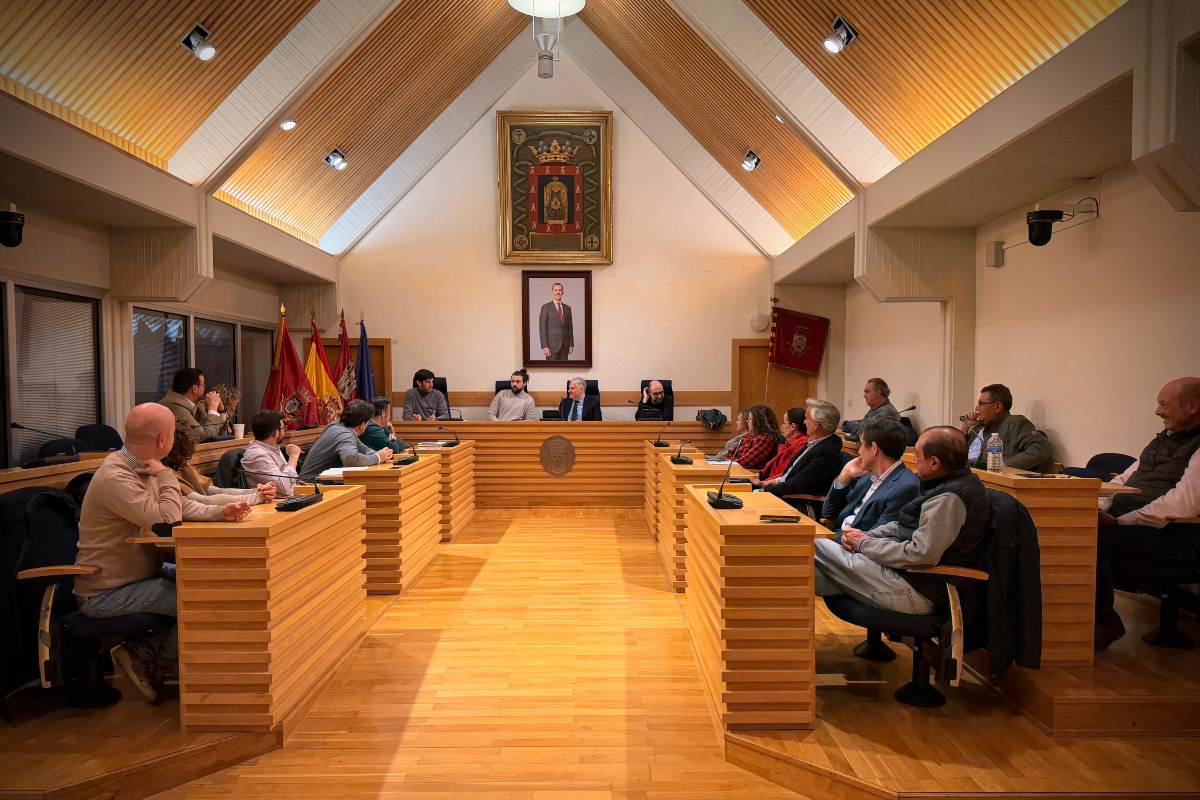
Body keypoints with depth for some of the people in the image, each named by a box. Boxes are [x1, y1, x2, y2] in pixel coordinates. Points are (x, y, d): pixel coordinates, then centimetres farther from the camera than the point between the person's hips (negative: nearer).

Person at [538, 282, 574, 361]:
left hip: (565, 346, 4)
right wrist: (544, 346, -14)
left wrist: (571, 344, 8)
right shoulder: (546, 307, -2)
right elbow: (542, 328, -7)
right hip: (552, 345, -4)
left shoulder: (567, 308, 13)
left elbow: (570, 328, 15)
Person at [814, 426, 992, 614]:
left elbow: (921, 555, -27)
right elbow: (902, 526, 16)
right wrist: (865, 536, 2)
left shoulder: (949, 499, -23)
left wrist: (864, 543, -15)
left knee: (818, 547, -11)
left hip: (918, 592, -10)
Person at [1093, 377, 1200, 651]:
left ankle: (1105, 622, -9)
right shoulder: (1163, 438, 19)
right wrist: (1099, 510, 4)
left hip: (1170, 536, -8)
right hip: (1123, 519, 8)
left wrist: (1119, 521, -20)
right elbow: (1124, 478, 21)